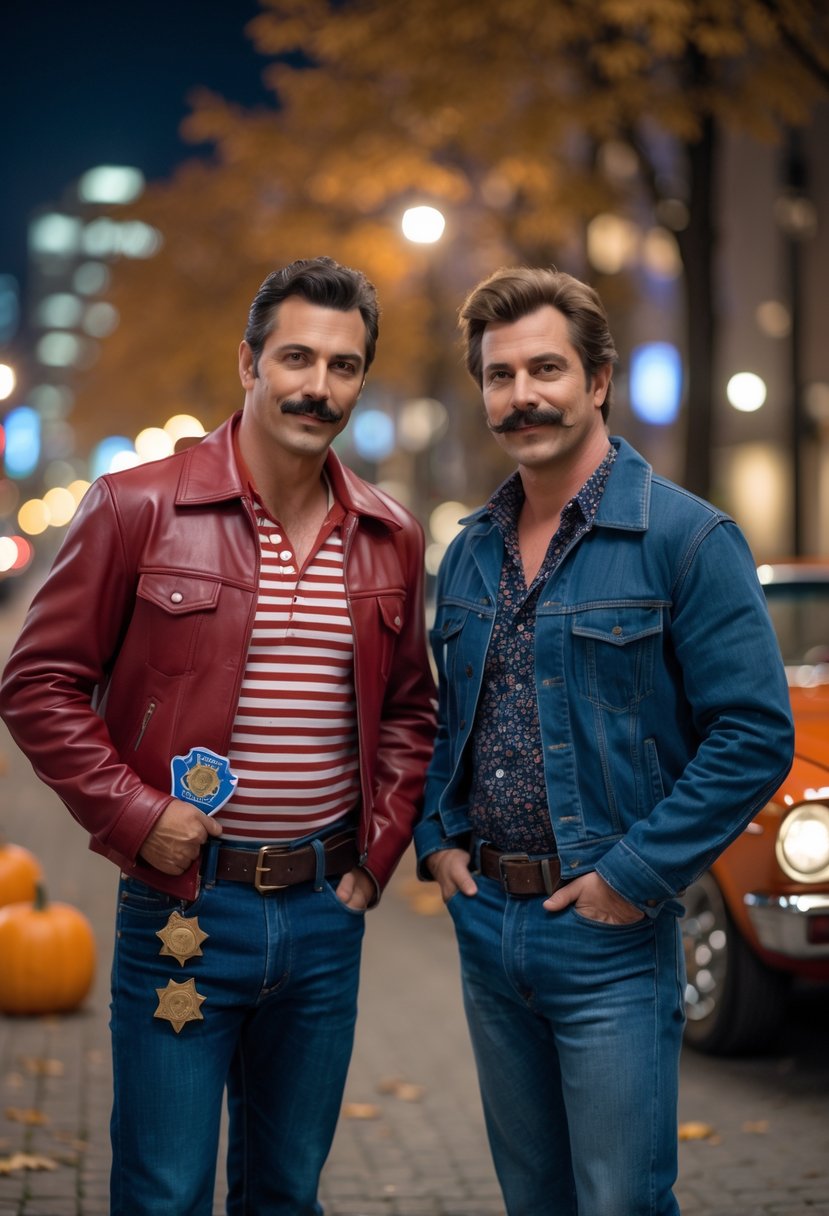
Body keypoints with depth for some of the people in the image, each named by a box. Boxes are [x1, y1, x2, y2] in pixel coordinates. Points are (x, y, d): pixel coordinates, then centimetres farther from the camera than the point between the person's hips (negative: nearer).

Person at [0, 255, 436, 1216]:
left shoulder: (390, 539, 7)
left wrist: (381, 847, 7)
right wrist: (132, 814, -13)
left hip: (326, 909, 5)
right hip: (183, 903, -4)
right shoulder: (135, 509, -8)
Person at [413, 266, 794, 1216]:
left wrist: (635, 876, -17)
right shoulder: (469, 551, 10)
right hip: (484, 924, 6)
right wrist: (436, 842, 6)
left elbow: (755, 735, -16)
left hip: (608, 935, -6)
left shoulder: (685, 539, -11)